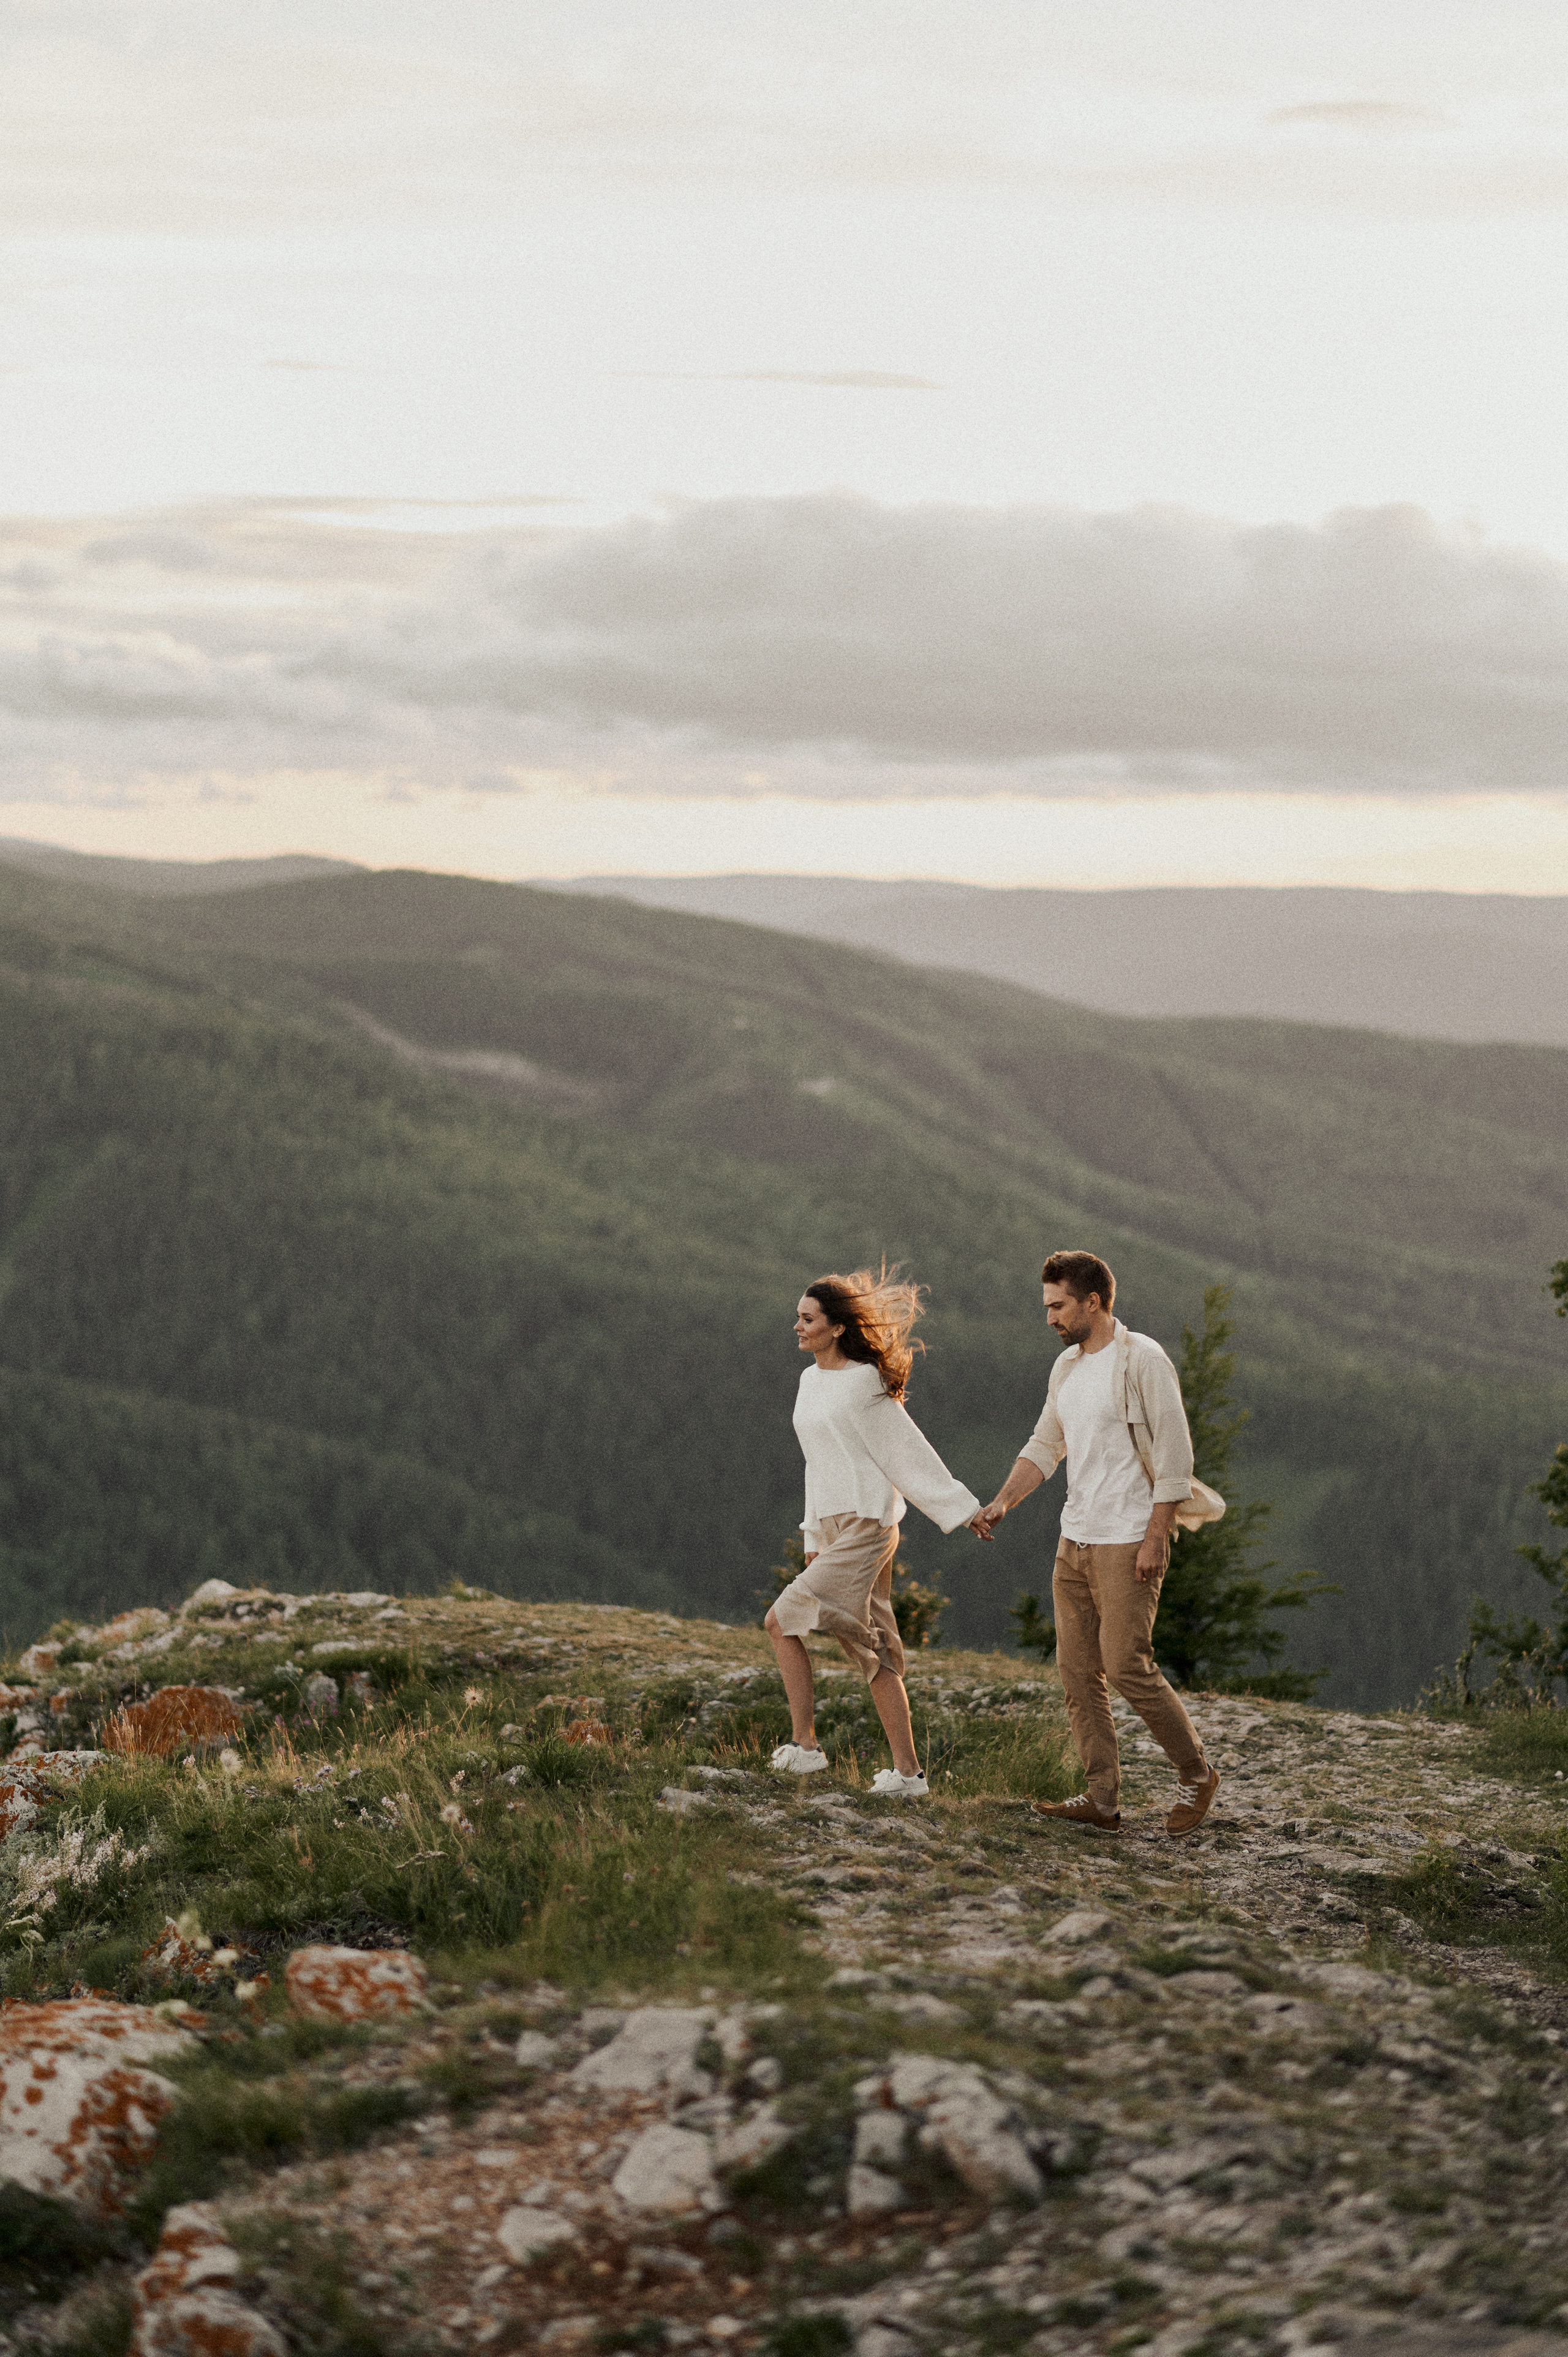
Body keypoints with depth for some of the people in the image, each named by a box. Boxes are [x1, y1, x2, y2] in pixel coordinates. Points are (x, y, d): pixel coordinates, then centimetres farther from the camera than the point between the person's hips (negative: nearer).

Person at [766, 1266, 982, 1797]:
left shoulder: (865, 1381, -9)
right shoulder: (810, 1381, 16)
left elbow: (910, 1451, -7)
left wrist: (963, 1510, -5)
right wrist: (814, 1538, 22)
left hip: (866, 1525, -8)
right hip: (834, 1528, 8)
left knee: (782, 1622, -15)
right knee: (871, 1652, 6)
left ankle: (805, 1745, -10)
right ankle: (907, 1771, 6)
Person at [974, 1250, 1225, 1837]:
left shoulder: (1142, 1360, -11)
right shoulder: (1067, 1368, 14)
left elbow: (1174, 1453, -14)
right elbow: (1044, 1447, 19)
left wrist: (1155, 1538, -18)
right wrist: (1002, 1503, 4)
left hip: (1128, 1542, -8)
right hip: (1075, 1541, 8)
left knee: (1127, 1666, -11)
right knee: (1078, 1671, 3)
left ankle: (1196, 1772, 6)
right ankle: (1103, 1799, 5)